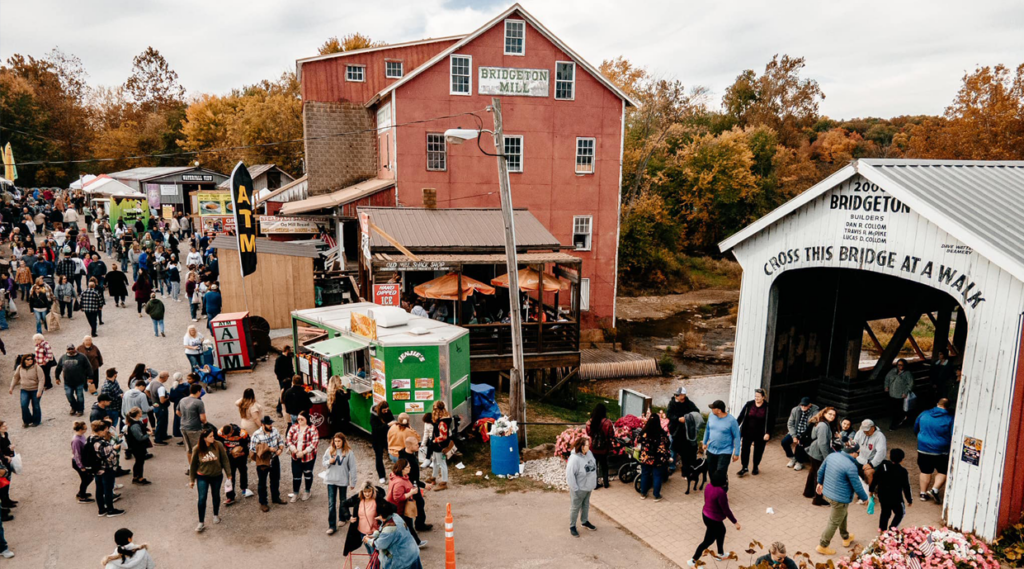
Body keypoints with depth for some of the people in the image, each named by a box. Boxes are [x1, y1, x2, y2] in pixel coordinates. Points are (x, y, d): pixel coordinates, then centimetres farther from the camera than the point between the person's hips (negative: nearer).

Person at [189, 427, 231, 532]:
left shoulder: (218, 445, -15)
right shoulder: (197, 448, -14)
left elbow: (225, 460, -6)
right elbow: (193, 464, -2)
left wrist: (229, 474, -5)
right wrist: (192, 480, 3)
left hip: (217, 476, 1)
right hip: (202, 477, -1)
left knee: (216, 496, 16)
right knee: (202, 499, -6)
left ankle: (216, 515, 41)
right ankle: (201, 522, 7)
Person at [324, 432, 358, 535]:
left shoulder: (348, 453, -10)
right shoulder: (329, 450, -2)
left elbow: (352, 468, -4)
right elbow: (324, 463, 6)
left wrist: (353, 483, -3)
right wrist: (329, 462, -17)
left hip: (343, 481, -2)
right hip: (331, 480, 2)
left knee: (343, 501, 16)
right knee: (331, 503, 0)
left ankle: (343, 518, 41)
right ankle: (332, 526, 6)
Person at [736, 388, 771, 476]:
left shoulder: (767, 407, -9)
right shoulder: (749, 404, -4)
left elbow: (770, 421, -5)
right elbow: (741, 416, -1)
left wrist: (767, 433, -12)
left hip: (760, 434, -1)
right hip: (748, 432, 1)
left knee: (758, 451, 12)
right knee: (744, 449, 0)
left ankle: (756, 467, 31)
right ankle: (744, 468, 11)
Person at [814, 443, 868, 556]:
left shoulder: (832, 455, -5)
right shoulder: (851, 467, -27)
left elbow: (821, 471, 9)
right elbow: (857, 487, -18)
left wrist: (820, 483, 27)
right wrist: (865, 498, 1)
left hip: (827, 493, 8)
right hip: (840, 499, -8)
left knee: (843, 514, 31)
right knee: (834, 523, 11)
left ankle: (846, 538, 49)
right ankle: (823, 546, 23)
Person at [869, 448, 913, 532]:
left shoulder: (882, 465, -8)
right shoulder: (903, 472, -18)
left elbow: (875, 479, 1)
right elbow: (906, 487, -10)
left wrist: (871, 489, 15)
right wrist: (910, 500, 4)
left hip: (882, 496, 4)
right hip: (896, 498, -4)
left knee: (885, 512, 22)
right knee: (900, 513, 17)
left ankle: (882, 528, 24)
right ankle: (892, 528, 4)